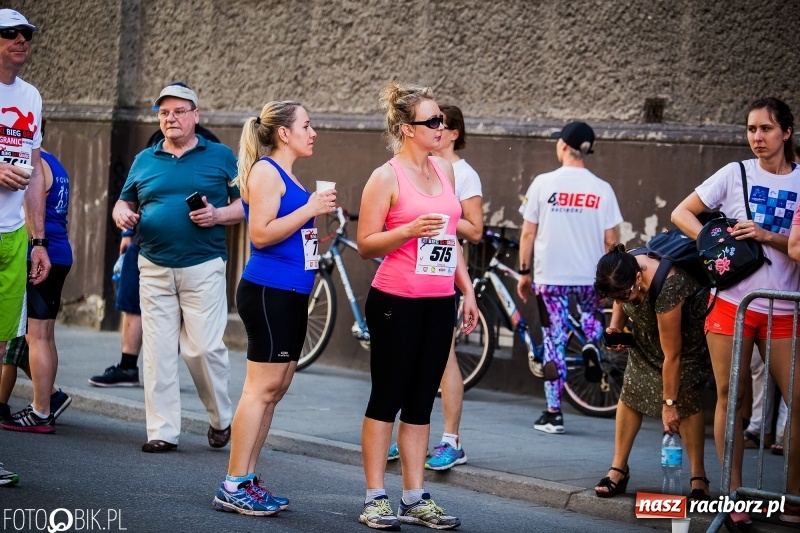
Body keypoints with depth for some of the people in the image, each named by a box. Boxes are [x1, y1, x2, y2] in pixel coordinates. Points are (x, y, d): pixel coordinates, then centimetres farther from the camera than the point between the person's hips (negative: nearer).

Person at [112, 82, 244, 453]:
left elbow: (248, 203, 4)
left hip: (204, 267, -3)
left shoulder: (221, 157, 5)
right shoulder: (145, 160, 13)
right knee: (157, 352, 1)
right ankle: (162, 431, 6)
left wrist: (219, 215, -14)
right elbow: (124, 202, 20)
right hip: (155, 269, 3)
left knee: (204, 348, -7)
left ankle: (221, 419, 15)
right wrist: (122, 215, -4)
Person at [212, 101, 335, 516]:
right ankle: (233, 487, -5)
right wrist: (310, 209, -17)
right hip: (268, 292, -10)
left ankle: (246, 480, 14)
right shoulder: (265, 172, -10)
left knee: (275, 389, 9)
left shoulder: (289, 177, 17)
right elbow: (261, 234, -19)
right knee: (262, 387, -8)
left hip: (291, 294, 10)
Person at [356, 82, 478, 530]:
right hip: (397, 302, -6)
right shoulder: (387, 177, -8)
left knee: (421, 402, 9)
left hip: (440, 302, 6)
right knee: (387, 399, 0)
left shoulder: (445, 169, 12)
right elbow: (366, 244, -8)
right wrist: (409, 230, -23)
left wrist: (467, 291, 16)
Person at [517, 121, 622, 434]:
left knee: (554, 341, 5)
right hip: (590, 276, 2)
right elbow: (611, 241, -1)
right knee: (590, 311, 33)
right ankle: (591, 344, 1)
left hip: (550, 277, -2)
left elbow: (528, 233, -3)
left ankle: (553, 414, 6)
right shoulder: (602, 189, -3)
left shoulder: (543, 184, -7)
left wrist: (524, 272, 7)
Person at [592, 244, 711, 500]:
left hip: (686, 335, -6)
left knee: (686, 398, -14)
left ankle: (699, 478, -5)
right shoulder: (623, 273, -23)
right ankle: (618, 468, 5)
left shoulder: (666, 290, -42)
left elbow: (672, 355, -34)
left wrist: (669, 403, -26)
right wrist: (615, 326, -14)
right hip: (647, 333, 6)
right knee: (631, 390, -2)